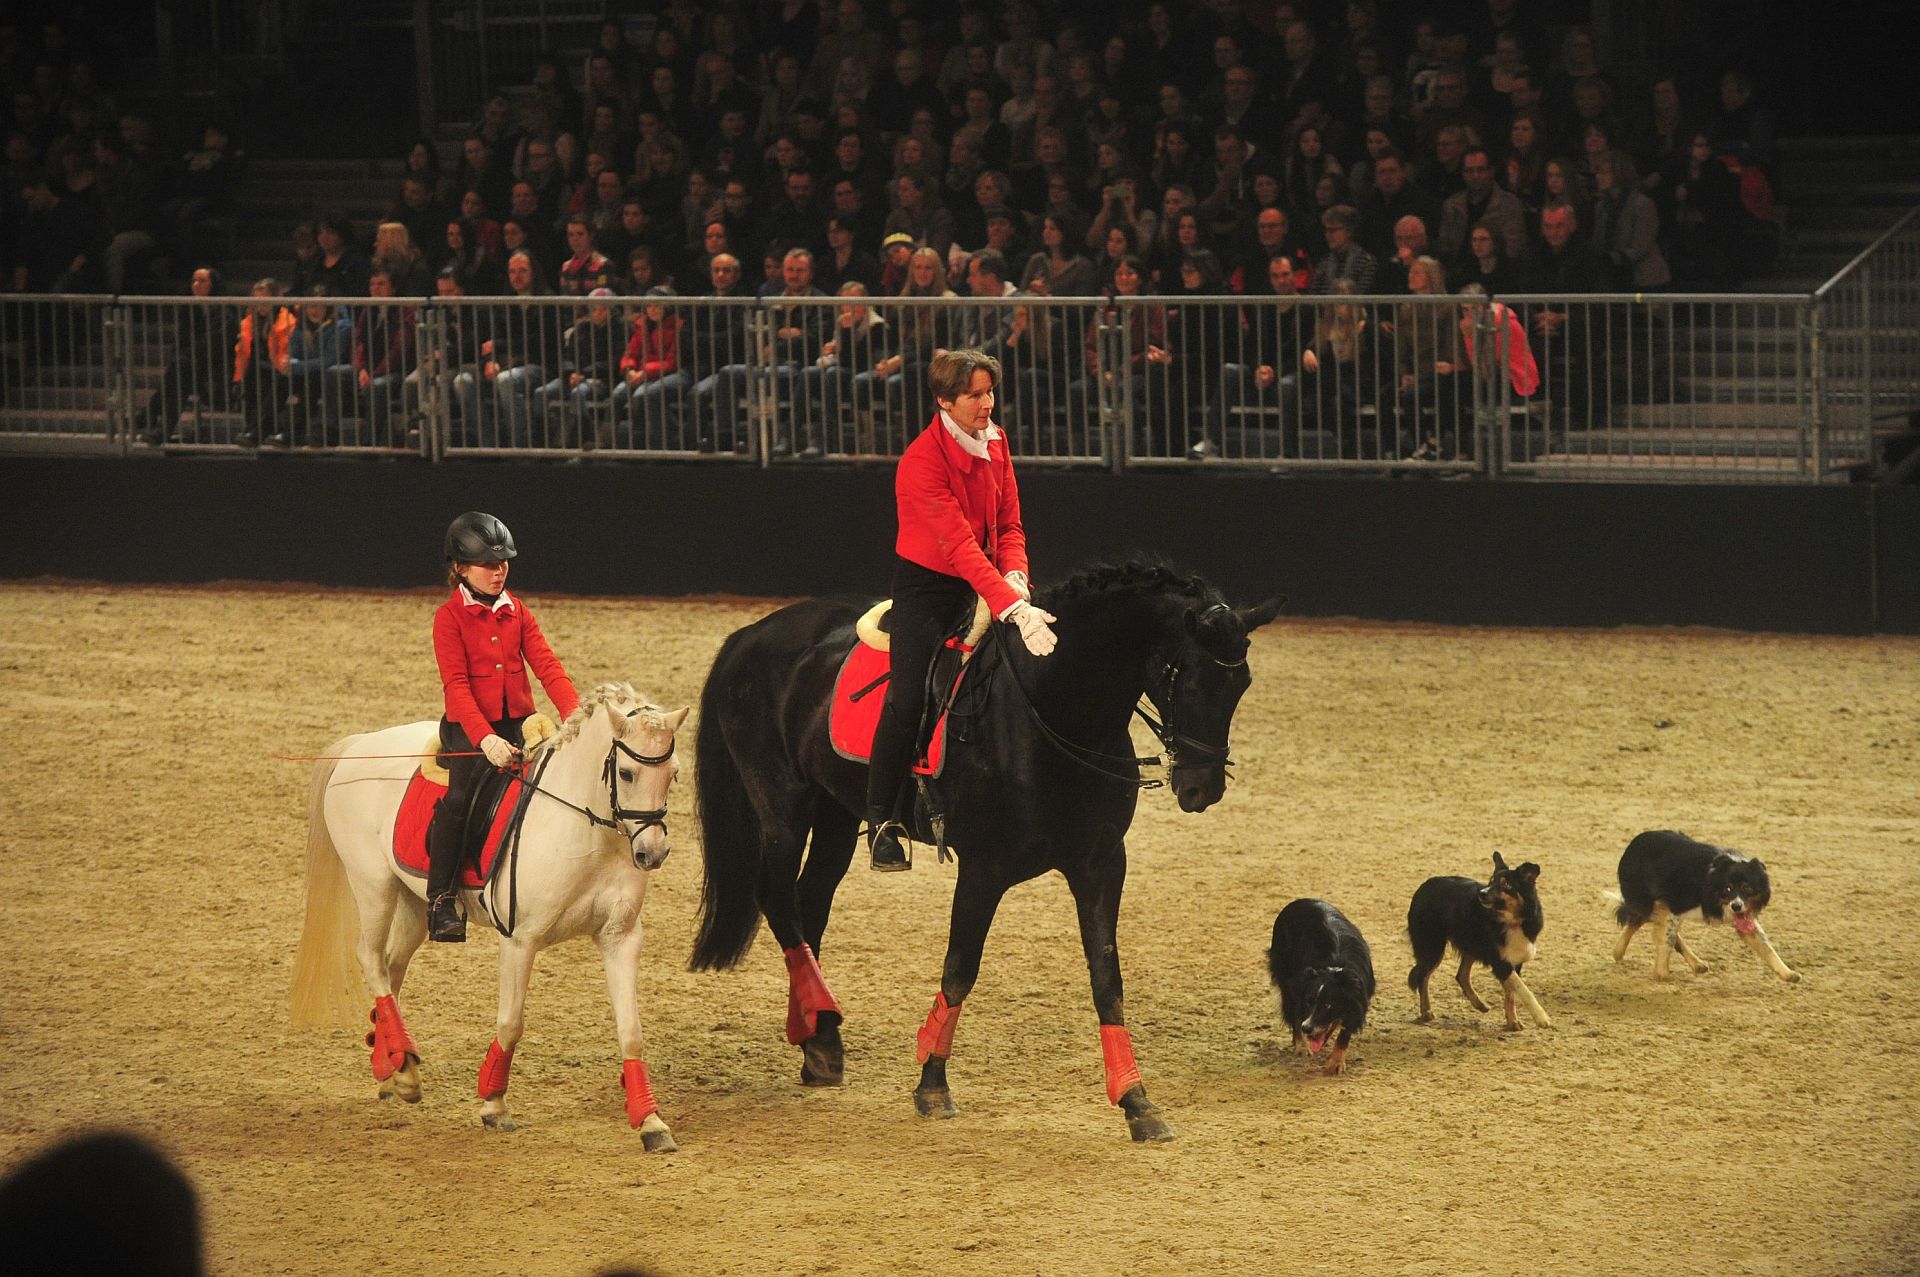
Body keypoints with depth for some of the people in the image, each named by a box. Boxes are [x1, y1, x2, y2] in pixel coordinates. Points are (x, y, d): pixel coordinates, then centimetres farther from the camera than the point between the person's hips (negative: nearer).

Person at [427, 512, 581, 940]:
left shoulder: (518, 613, 10)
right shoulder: (450, 617, -5)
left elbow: (547, 667, 1)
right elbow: (456, 685, -14)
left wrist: (574, 715, -16)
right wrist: (486, 739, -27)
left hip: (518, 724, 5)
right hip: (469, 727, -5)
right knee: (459, 799, -27)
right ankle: (441, 898, -17)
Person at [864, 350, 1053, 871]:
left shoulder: (995, 443, 0)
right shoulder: (922, 462, -23)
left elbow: (1009, 523, 4)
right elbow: (960, 545, -31)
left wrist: (1016, 578, -17)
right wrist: (1013, 609, -39)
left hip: (976, 585, 7)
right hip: (924, 585, -7)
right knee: (909, 699, -17)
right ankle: (881, 821, -7)